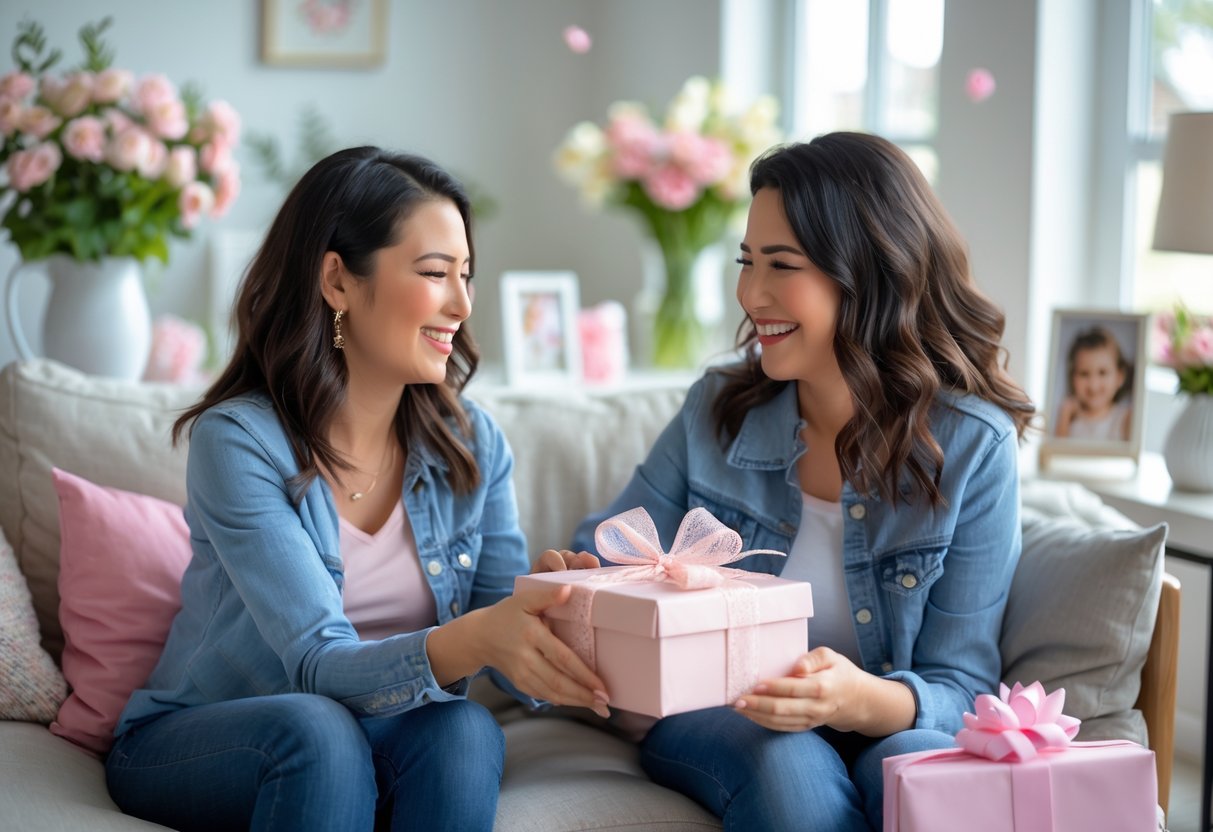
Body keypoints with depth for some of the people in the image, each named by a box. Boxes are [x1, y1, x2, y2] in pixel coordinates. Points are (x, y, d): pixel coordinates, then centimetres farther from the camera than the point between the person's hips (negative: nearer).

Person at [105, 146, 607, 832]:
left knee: (465, 729, -29)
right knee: (318, 728, -36)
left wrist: (542, 593, -29)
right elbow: (319, 666, -26)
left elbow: (511, 642, -4)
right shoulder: (240, 441, -18)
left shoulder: (473, 443, -2)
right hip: (191, 744, -4)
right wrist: (474, 640, -46)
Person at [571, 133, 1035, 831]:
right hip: (715, 717, 2)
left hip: (892, 725, -1)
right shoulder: (719, 410, -3)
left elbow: (962, 683, -10)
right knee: (789, 766, -33)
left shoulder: (973, 446, -10)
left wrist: (864, 700, -33)